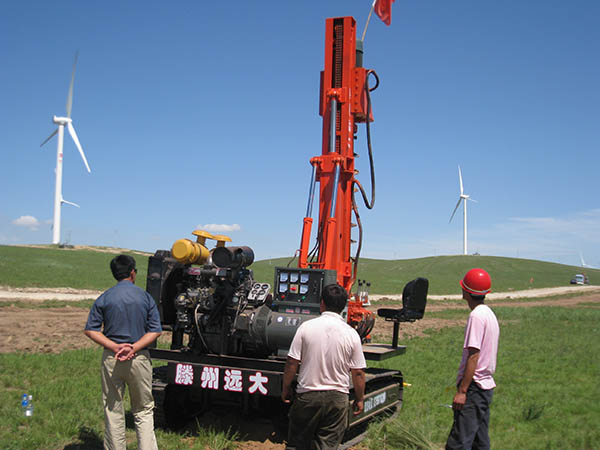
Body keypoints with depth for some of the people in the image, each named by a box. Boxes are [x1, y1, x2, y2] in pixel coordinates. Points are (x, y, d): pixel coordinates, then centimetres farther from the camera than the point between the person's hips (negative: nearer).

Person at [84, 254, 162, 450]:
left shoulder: (104, 299, 0)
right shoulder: (145, 297, -1)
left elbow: (91, 330, -3)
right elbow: (155, 331, -6)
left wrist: (115, 347, -10)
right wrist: (134, 347, -12)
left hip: (111, 359, 1)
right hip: (140, 359, 0)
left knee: (113, 411, 11)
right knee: (144, 411, 10)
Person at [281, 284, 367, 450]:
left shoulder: (306, 327, -7)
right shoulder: (351, 334, -5)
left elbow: (291, 363, -6)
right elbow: (358, 372, -2)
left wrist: (286, 389, 8)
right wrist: (359, 399, 11)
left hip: (307, 395, 0)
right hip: (337, 398, 1)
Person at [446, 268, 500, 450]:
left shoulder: (476, 316, -15)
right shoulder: (490, 314, 15)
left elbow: (474, 356, -20)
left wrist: (462, 391, -19)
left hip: (474, 387, -10)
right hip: (487, 385, 10)